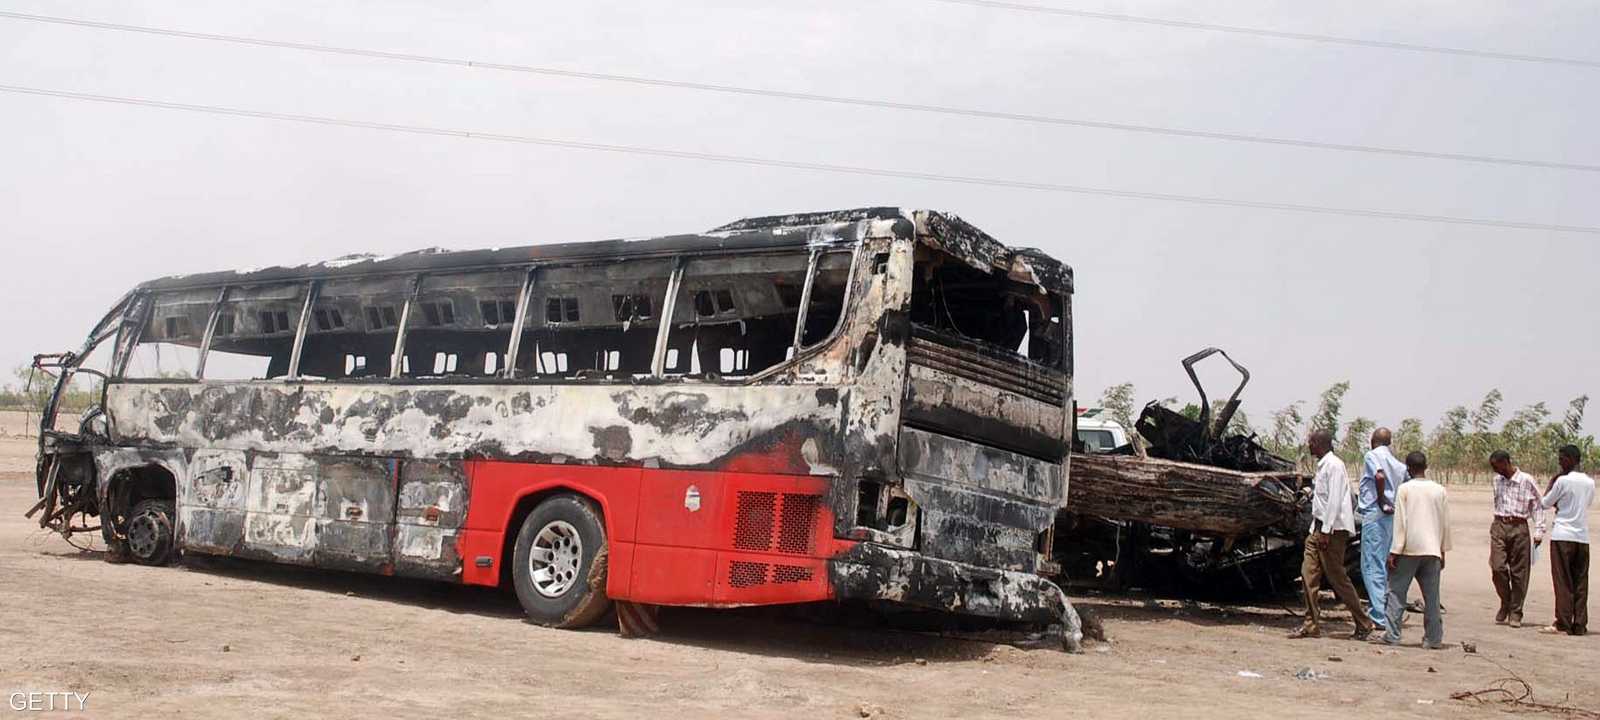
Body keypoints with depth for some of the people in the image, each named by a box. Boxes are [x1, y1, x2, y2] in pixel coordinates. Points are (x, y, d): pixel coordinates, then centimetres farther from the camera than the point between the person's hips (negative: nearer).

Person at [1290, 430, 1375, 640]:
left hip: (1333, 529, -9)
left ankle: (1363, 624, 9)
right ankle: (1312, 625, 5)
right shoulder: (1323, 465, 16)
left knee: (1338, 578, -3)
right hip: (1318, 528, 9)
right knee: (1308, 574, 3)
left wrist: (1326, 531, -22)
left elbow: (1335, 500, -19)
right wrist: (1318, 528, 17)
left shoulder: (1334, 465, -13)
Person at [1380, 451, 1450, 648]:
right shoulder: (1439, 490, 6)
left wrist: (1394, 551, -6)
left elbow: (1400, 522, -8)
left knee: (1397, 592, 3)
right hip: (1432, 550, 3)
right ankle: (1434, 638, 9)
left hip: (1409, 550, -3)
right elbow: (1445, 523, 11)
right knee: (1432, 596, 7)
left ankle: (1392, 635, 0)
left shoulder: (1405, 489, -5)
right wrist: (1443, 551, 19)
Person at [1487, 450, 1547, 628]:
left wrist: (1538, 531, -6)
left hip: (1519, 528, -3)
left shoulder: (1526, 480, -6)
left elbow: (1538, 505, -1)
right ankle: (1505, 603, 13)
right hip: (1499, 527, 3)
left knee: (1518, 572, 1)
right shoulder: (1497, 480, 9)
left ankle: (1515, 613, 10)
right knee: (1498, 567, -9)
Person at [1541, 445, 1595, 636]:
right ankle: (1580, 625, 6)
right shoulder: (1590, 482, 7)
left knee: (1563, 582, -1)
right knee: (1581, 582, 7)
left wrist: (1552, 481, 8)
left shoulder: (1563, 481, -10)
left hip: (1562, 535, -5)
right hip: (1582, 536, 5)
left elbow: (1546, 503, 0)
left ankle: (1563, 623, -3)